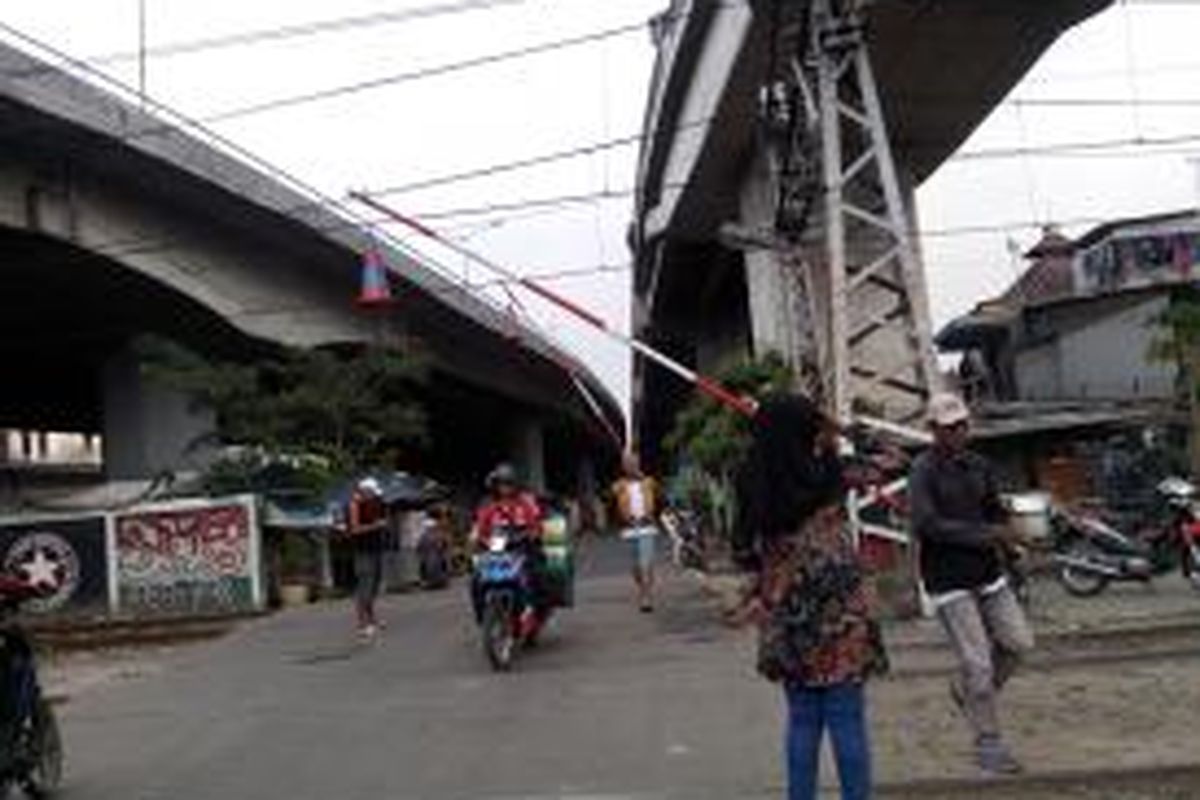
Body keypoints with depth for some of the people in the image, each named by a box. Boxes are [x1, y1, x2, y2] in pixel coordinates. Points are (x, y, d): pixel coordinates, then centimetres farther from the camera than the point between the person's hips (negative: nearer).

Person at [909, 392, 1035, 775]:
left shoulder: (979, 466, 8)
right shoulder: (923, 471, -11)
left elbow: (995, 512, 17)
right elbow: (927, 525, -21)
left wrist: (999, 534, -6)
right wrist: (983, 534, -19)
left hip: (987, 571, 6)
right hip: (948, 579, -6)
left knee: (1018, 641, 6)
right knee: (977, 662, -4)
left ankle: (966, 690, 30)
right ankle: (988, 744, 10)